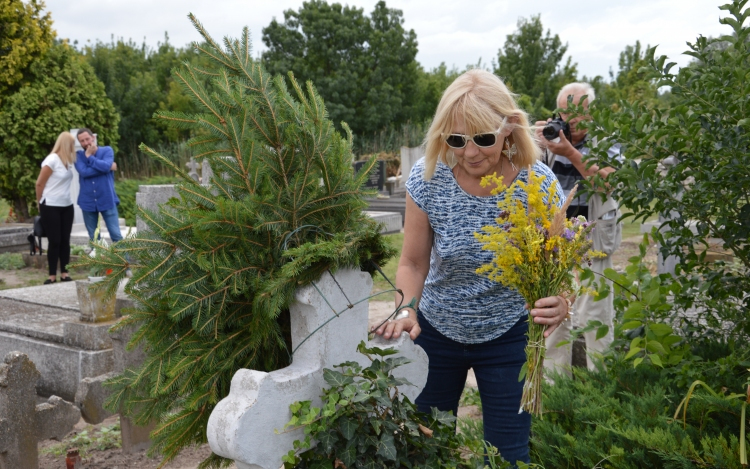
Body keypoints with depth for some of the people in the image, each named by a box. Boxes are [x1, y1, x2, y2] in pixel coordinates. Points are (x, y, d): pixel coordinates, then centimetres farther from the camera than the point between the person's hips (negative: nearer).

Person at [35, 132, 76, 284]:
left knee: (65, 240, 7)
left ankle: (64, 273, 14)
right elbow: (39, 183, -7)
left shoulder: (68, 161, 6)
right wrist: (40, 203, 3)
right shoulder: (52, 160, -14)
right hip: (51, 207, -6)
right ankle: (52, 276, 6)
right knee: (54, 241, -2)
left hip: (66, 206, 6)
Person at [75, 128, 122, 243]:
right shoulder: (78, 155, 5)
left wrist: (89, 156, -9)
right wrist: (109, 167, -13)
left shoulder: (107, 151, 1)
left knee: (116, 235, -4)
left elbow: (105, 166, -19)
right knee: (93, 238, 10)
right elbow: (83, 172, -14)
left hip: (107, 200, -2)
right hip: (88, 202, 2)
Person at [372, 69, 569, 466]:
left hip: (507, 338, -1)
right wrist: (407, 308, -25)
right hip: (436, 331, 2)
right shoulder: (427, 179, -17)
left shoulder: (538, 184, -19)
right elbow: (413, 263, -6)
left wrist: (561, 302, -35)